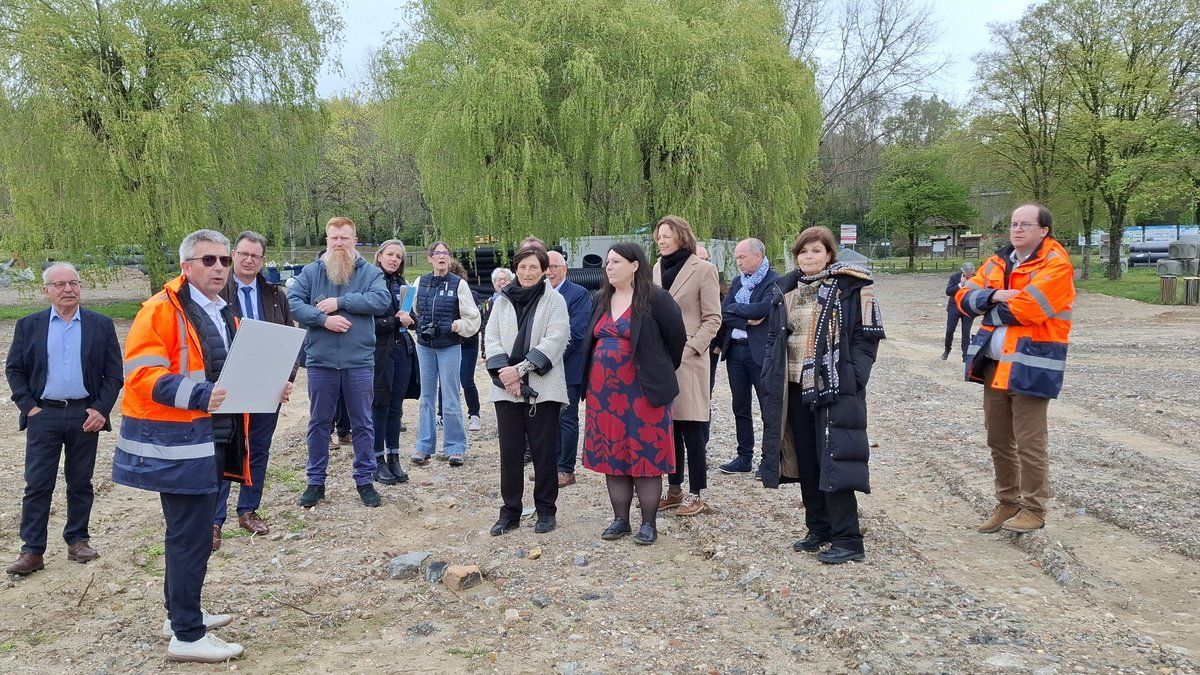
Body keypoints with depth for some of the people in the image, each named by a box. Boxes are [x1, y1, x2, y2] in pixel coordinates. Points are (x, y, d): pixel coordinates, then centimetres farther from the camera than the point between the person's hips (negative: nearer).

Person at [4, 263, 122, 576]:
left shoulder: (101, 325, 3)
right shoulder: (29, 325, 4)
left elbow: (114, 372, 2)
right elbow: (13, 368, 7)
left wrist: (101, 409, -7)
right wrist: (28, 406, -3)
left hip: (85, 415, 0)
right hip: (43, 415, 0)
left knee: (80, 483, 9)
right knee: (37, 485, 0)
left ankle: (77, 540, 22)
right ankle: (32, 551, 6)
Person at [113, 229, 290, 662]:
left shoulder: (224, 314, 15)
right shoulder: (161, 310, -12)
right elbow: (142, 374, -21)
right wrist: (201, 395, -31)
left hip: (212, 437, 9)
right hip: (178, 440, -9)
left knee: (190, 529, 17)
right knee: (191, 535, -6)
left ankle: (180, 613, 31)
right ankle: (187, 636, 3)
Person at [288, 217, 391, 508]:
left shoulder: (370, 272, 3)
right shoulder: (311, 272, 6)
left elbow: (382, 300, -14)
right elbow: (292, 301, -6)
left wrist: (340, 302, -16)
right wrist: (323, 319, -19)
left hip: (359, 361, -1)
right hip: (320, 361, 1)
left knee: (362, 423, 8)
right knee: (319, 423, 11)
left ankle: (365, 481, 19)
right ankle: (316, 482, 23)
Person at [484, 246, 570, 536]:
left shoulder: (554, 300, 1)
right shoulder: (502, 301, 12)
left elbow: (554, 341, -9)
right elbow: (492, 340, 6)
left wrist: (521, 369, -15)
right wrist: (505, 372, -10)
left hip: (543, 388, -3)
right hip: (507, 389, 3)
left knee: (543, 450, 3)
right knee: (510, 450, 6)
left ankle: (545, 509, 16)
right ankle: (510, 511, 15)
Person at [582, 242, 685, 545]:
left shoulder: (655, 299, -9)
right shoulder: (602, 300, 11)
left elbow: (677, 338, -4)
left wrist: (661, 372, 7)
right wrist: (591, 383, 15)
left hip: (641, 391, -6)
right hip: (604, 390, 6)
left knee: (645, 456, 0)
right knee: (612, 455, 9)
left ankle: (649, 523, 11)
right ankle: (620, 519, 20)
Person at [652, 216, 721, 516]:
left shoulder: (703, 269, -3)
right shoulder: (657, 269, 13)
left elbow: (713, 319, -5)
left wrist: (689, 349, -14)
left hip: (688, 360, -5)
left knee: (690, 427, -2)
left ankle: (695, 495, 7)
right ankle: (674, 490, 19)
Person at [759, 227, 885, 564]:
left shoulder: (850, 287, -5)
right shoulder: (785, 290, 12)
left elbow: (867, 335, -7)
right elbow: (773, 338, 17)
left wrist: (852, 377, -15)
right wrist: (771, 378, 8)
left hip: (834, 388, -6)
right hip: (795, 388, 6)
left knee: (834, 460, -7)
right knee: (807, 462, 11)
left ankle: (848, 539, 1)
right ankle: (819, 529, 24)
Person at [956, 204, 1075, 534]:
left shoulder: (1056, 265, -9)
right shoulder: (998, 262, 13)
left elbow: (1026, 308, -22)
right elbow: (964, 297, 5)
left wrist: (989, 305, -4)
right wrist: (995, 296, -13)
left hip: (1030, 365, -7)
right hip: (994, 364, 7)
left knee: (1029, 443, -1)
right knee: (998, 440, 14)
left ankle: (1033, 510, 13)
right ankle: (1007, 503, 27)